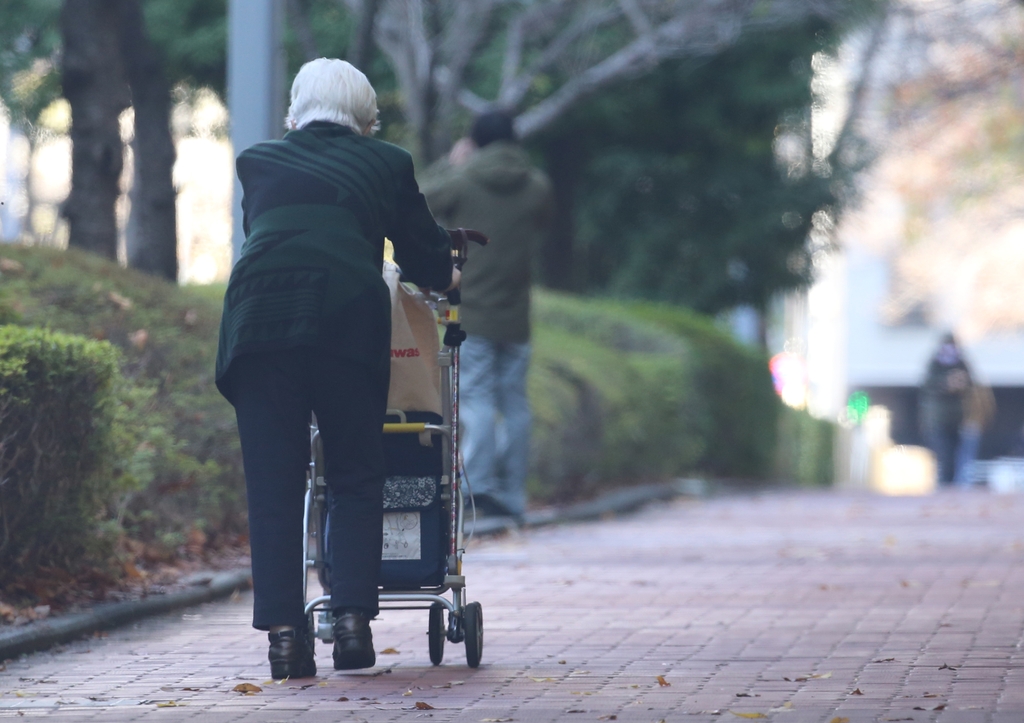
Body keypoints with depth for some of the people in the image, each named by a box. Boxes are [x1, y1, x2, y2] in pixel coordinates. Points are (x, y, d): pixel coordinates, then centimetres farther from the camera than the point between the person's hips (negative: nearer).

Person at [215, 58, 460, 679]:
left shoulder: (258, 162, 24)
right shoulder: (386, 163, 19)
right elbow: (429, 261, 27)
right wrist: (448, 273, 51)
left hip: (259, 318, 1)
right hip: (348, 319, -1)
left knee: (272, 485, 4)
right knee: (357, 478, 11)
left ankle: (283, 631, 0)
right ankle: (353, 619, 0)